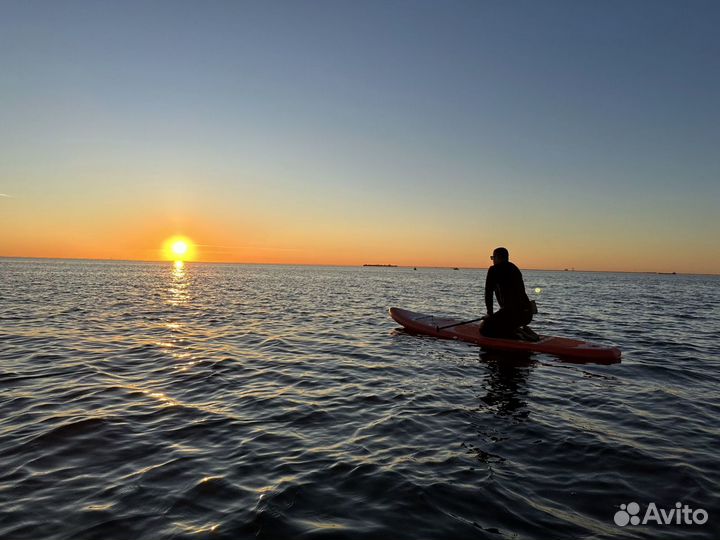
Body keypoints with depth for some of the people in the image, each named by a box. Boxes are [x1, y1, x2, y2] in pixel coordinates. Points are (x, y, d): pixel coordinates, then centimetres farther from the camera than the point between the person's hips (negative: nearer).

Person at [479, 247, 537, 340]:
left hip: (512, 312, -9)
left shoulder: (494, 269, -1)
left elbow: (488, 292, -2)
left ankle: (515, 335, -12)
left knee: (484, 329, 2)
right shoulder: (515, 268, 22)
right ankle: (522, 332, 7)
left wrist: (490, 313, 7)